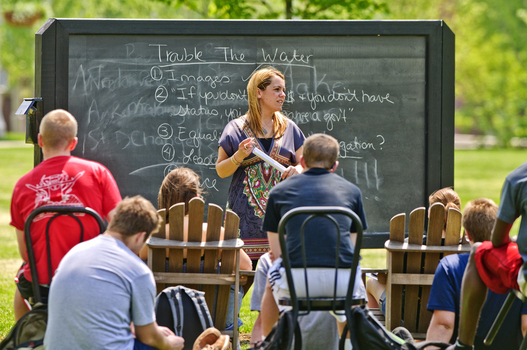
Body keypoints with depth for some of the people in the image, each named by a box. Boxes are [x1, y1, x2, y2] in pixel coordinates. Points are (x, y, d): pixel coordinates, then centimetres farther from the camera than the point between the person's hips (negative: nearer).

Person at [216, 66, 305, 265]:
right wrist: (239, 155, -11)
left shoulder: (289, 129, 14)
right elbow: (221, 171, 7)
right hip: (246, 211, -2)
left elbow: (304, 164, 18)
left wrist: (298, 170, -4)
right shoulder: (236, 129, 6)